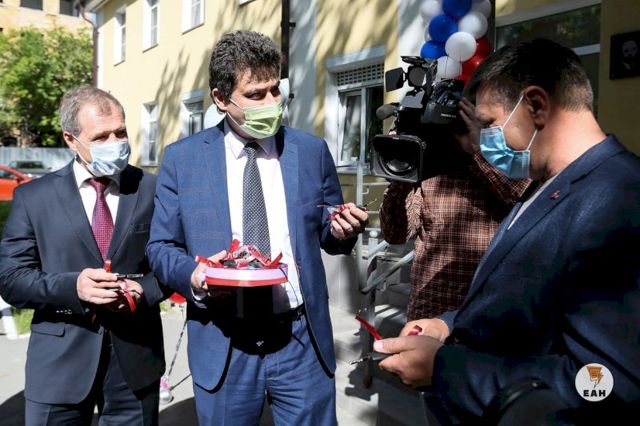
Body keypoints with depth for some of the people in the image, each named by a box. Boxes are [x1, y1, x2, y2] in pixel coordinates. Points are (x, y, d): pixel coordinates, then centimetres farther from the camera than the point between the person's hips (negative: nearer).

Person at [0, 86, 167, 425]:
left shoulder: (153, 190, 1)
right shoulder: (33, 197, 0)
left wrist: (145, 289, -17)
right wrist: (72, 287, -20)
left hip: (136, 357, 1)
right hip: (60, 363, 0)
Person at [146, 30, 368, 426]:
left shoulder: (312, 151, 2)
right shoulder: (182, 158, -1)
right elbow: (160, 247, 3)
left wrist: (341, 231, -13)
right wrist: (193, 275, -18)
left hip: (302, 340, 1)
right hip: (222, 347, 0)